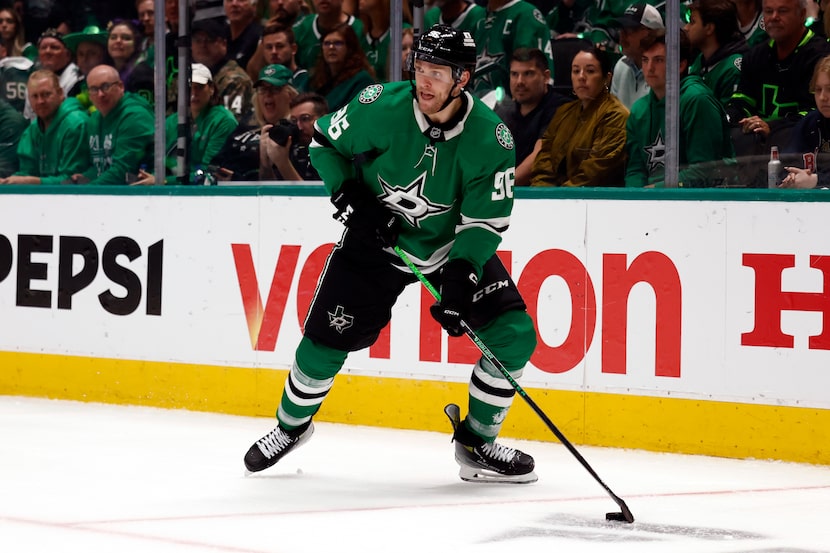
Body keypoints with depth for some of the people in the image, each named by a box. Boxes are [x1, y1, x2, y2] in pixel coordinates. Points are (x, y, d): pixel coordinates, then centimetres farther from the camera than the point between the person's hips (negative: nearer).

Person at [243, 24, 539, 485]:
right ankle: (291, 425, 26)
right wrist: (350, 198, -16)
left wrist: (459, 278, -31)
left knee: (513, 336, -12)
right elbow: (324, 141, -4)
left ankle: (476, 444, 6)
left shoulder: (492, 139, -22)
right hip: (376, 239, -1)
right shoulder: (381, 107, -22)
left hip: (454, 245, 1)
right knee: (325, 339, -5)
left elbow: (485, 222, -18)